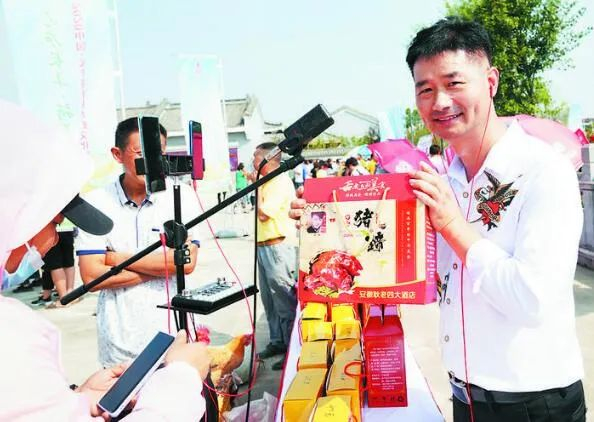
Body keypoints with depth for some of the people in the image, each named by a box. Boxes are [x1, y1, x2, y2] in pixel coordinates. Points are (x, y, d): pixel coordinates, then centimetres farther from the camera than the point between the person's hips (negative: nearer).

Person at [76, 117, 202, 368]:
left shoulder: (182, 196, -5)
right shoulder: (96, 202, -5)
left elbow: (186, 261, -15)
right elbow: (91, 276, -11)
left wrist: (119, 259, -11)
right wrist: (164, 265, -13)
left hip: (175, 330, 0)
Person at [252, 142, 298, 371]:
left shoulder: (281, 182, -14)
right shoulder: (267, 182, 15)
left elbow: (263, 214, -20)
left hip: (277, 247, -10)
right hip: (263, 247, 10)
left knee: (285, 300, -3)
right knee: (269, 300, 16)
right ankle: (277, 342, 28)